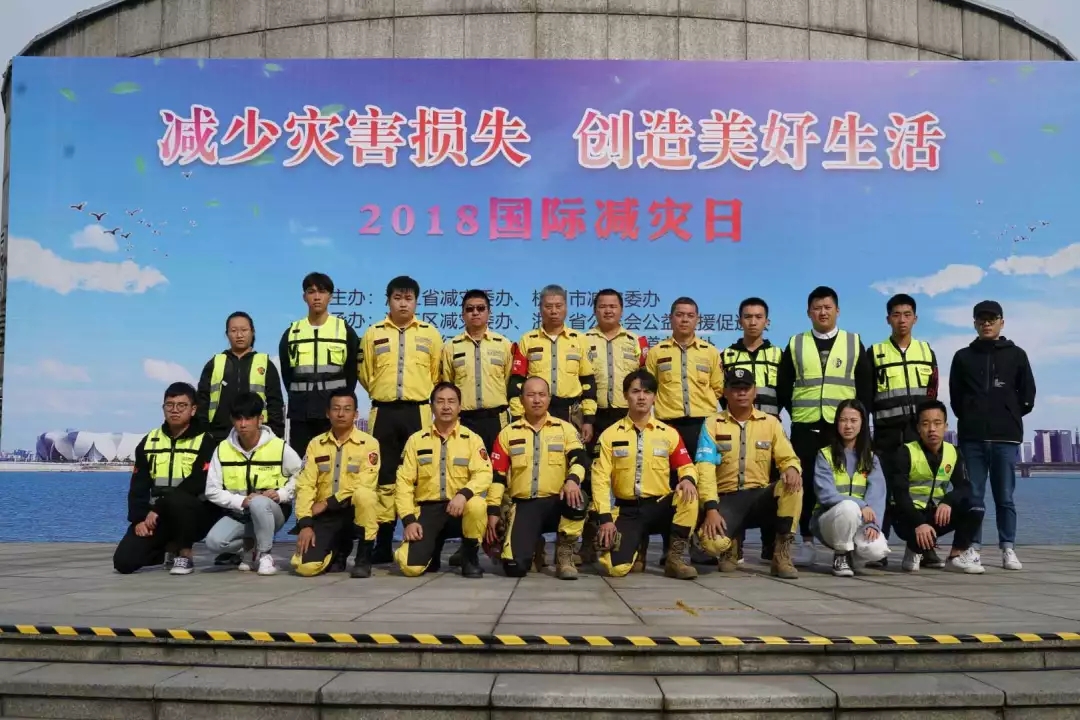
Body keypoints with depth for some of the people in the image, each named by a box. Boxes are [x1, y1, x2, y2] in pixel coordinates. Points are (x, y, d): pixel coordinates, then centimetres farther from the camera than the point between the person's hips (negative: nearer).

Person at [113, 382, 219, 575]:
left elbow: (197, 485, -18)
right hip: (155, 515, 4)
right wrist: (139, 519, -9)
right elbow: (138, 486, 7)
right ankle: (171, 548, 16)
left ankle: (184, 554, -13)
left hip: (195, 514, -4)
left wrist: (158, 508, -20)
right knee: (124, 561, -13)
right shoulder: (149, 441, 9)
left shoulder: (204, 441, -6)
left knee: (176, 500, -38)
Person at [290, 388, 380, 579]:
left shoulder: (368, 443, -5)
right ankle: (338, 551, 18)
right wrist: (305, 523, -13)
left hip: (355, 511, -2)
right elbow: (305, 485, -2)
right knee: (305, 566, -19)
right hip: (324, 515, 2)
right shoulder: (315, 444, 5)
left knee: (364, 494, -37)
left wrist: (327, 503, -16)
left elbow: (364, 485, -15)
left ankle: (364, 558, -15)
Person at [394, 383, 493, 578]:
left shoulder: (472, 439, 2)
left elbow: (484, 474, -11)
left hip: (461, 508, -1)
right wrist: (408, 519, -8)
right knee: (410, 566, -19)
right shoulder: (416, 440, 6)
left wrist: (463, 494, -31)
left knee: (477, 505, -37)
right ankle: (432, 547, 18)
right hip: (427, 509, 1)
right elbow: (404, 481, 3)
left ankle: (470, 556, -8)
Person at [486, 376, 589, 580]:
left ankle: (564, 554, -11)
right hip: (524, 505, 0)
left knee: (577, 500, -37)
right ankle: (534, 544, 19)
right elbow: (497, 475, 7)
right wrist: (493, 511, -1)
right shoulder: (508, 433, 9)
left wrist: (572, 480, -31)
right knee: (515, 566, -19)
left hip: (557, 502, 0)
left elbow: (579, 458, -9)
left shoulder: (565, 428, 7)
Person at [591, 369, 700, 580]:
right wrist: (605, 518, -12)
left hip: (659, 506, 1)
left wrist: (688, 479, -20)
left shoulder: (669, 433, 3)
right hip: (626, 510, -1)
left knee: (688, 498, -32)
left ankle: (674, 559, -14)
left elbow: (686, 466, 6)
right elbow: (600, 477, -4)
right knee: (616, 568, -21)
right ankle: (635, 548, 17)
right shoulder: (610, 435, 0)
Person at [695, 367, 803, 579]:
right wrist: (711, 508, -21)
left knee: (792, 485, -31)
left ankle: (781, 555, -16)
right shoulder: (712, 423, -1)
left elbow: (788, 458, 5)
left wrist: (792, 469, -22)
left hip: (760, 497, 2)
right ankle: (730, 547, 9)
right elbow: (705, 468, -9)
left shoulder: (771, 422, 7)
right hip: (726, 498, -2)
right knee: (712, 542, -33)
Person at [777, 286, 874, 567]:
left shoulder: (854, 343, 9)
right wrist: (795, 411, 4)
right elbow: (783, 386, 11)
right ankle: (807, 542, 6)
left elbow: (866, 386, 7)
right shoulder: (795, 344, 9)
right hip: (805, 427, 0)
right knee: (805, 485, 0)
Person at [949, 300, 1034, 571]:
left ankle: (1008, 549, 6)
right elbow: (955, 397, 11)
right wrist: (971, 419, 3)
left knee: (1004, 497, 1)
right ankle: (973, 547, 4)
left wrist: (1008, 418, 7)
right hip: (971, 437, 1)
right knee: (973, 496, 1)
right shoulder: (963, 356, 12)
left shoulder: (1016, 355, 10)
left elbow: (1027, 397, 9)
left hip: (1005, 437, -1)